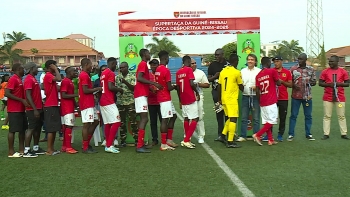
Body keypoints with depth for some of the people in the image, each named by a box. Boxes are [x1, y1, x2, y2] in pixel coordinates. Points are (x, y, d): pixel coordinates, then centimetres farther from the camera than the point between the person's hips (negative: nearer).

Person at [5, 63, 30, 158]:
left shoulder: (19, 79, 15)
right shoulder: (13, 79, -12)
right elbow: (7, 93, -19)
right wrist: (22, 100, -20)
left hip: (21, 109, 9)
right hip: (14, 110, -9)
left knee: (22, 129, 11)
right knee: (13, 130, -3)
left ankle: (22, 150, 18)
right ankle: (11, 152, 4)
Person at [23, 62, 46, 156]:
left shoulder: (33, 79, 17)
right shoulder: (29, 79, -13)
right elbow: (28, 95, -20)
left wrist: (41, 106, 17)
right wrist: (35, 109, -23)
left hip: (38, 108, 10)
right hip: (33, 110, -10)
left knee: (38, 128, 13)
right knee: (31, 128, -6)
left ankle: (36, 148, 21)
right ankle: (26, 150, -1)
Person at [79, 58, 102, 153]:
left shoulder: (84, 75, 18)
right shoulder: (84, 75, -14)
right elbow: (85, 90, -21)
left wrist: (96, 90, 12)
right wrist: (97, 89, -10)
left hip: (90, 104, 11)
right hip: (87, 104, -11)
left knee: (96, 121, 14)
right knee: (87, 124, -5)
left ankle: (87, 143, 20)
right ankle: (85, 147, 3)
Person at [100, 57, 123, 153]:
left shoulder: (103, 73, 18)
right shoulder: (111, 73, -11)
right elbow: (110, 87, -21)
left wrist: (116, 90, 19)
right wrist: (119, 89, -5)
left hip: (103, 101, 10)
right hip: (109, 102, -10)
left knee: (107, 123, 11)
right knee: (116, 122, -10)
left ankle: (108, 144, 14)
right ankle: (109, 145, -12)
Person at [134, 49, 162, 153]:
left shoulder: (142, 64, 21)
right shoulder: (143, 64, -9)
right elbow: (139, 78, -23)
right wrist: (154, 83, -23)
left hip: (141, 94, 11)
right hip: (141, 94, -11)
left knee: (143, 119, 12)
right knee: (144, 118, -14)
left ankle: (141, 144, 16)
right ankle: (139, 146, -16)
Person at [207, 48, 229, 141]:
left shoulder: (228, 65, -2)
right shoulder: (212, 65, 7)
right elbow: (209, 79, 10)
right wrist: (215, 76, -9)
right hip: (216, 91, 3)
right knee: (219, 113, 7)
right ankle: (220, 134, 14)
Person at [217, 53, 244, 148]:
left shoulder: (223, 71, 8)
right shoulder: (236, 72, -9)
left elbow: (219, 86, 10)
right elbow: (241, 86, 1)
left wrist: (219, 99, 17)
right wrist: (244, 90, 24)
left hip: (224, 99, 7)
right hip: (232, 99, -7)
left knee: (230, 118, 20)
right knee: (233, 119, -4)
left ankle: (223, 135, 15)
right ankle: (230, 141, -5)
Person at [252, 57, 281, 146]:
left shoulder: (258, 75, 8)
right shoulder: (272, 71, -7)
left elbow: (257, 90, 8)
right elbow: (279, 83, 0)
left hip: (263, 102, 7)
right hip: (271, 101, -6)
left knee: (266, 121, 10)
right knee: (272, 120, -1)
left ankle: (270, 140, 15)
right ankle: (257, 135, -7)